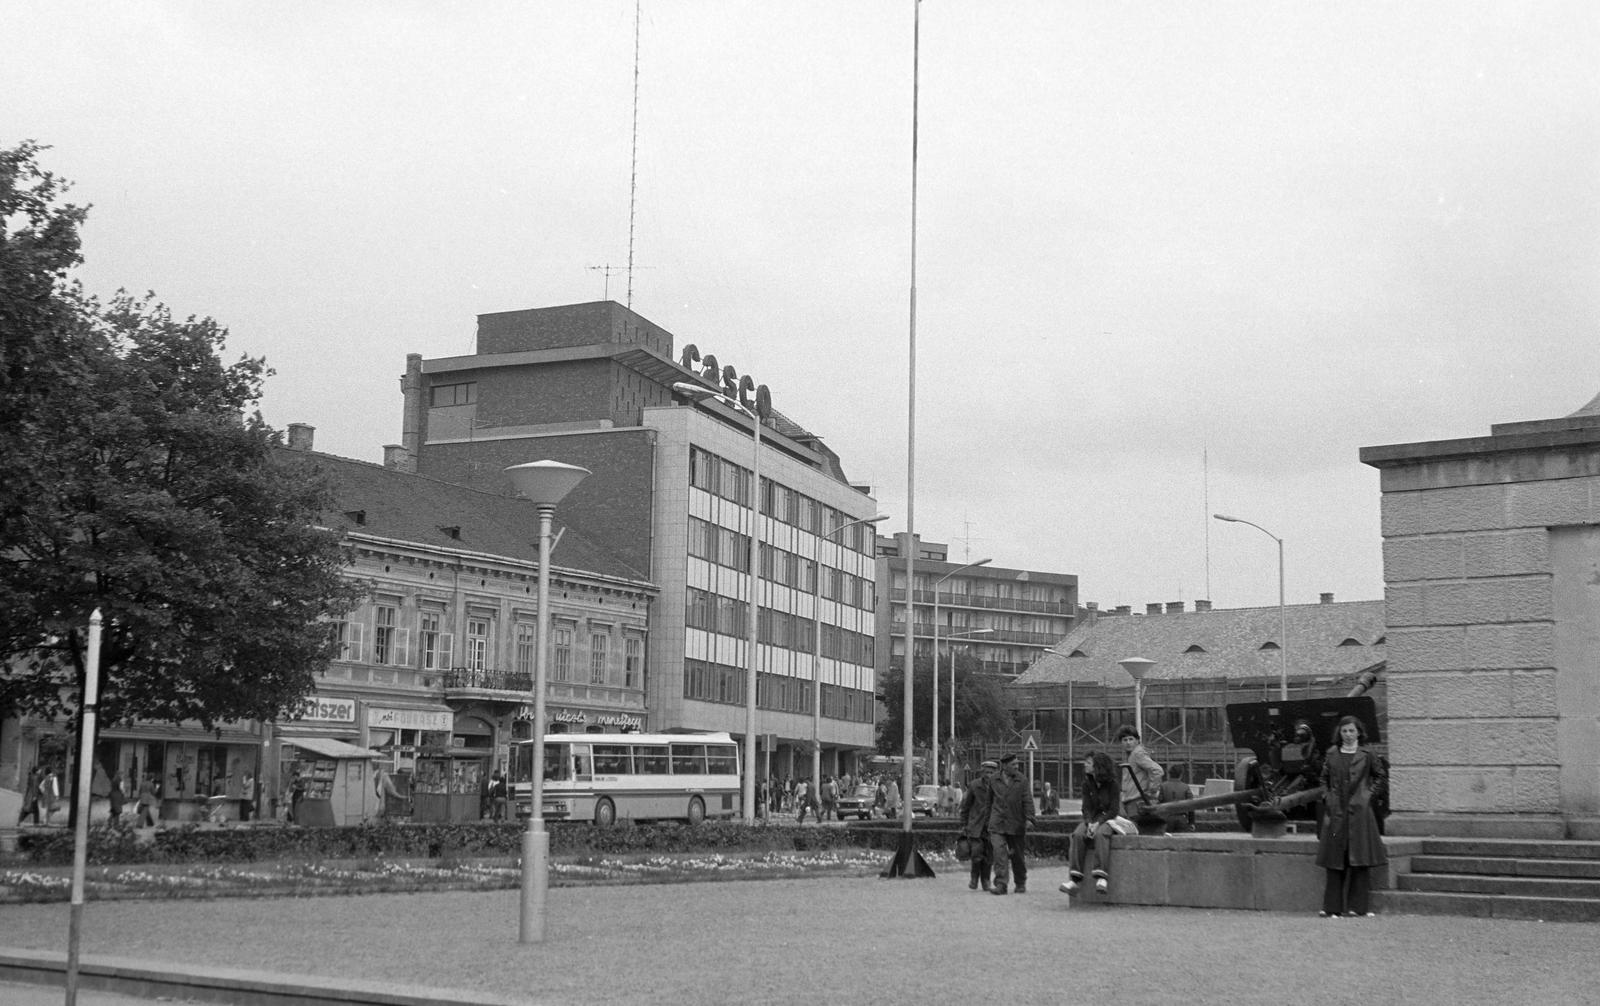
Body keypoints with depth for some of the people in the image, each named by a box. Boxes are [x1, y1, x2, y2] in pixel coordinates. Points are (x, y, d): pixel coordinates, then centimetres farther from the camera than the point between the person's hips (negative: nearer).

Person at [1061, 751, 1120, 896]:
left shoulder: (1112, 784, -7)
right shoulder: (1087, 784, 6)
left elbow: (1114, 809, -10)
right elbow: (1086, 807, 4)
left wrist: (1098, 823, -23)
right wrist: (1089, 823, -17)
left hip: (1107, 819, -4)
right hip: (1091, 819, 4)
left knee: (1100, 834, -38)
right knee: (1078, 834, -29)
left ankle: (1101, 877, -45)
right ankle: (1074, 879, -36)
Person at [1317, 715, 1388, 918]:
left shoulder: (1366, 756, 3)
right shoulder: (1331, 755, 8)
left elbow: (1380, 776, 16)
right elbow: (1324, 779, 19)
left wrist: (1370, 793, 6)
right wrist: (1327, 797, 7)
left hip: (1359, 812, -1)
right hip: (1336, 812, 1)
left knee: (1359, 860, -2)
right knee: (1334, 861, 1)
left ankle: (1357, 906, 4)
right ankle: (1332, 907, 4)